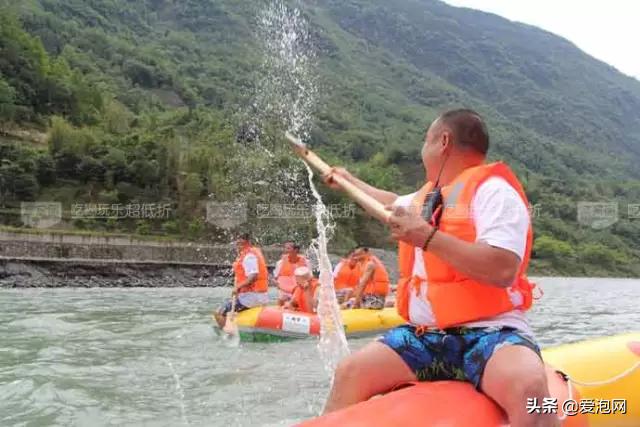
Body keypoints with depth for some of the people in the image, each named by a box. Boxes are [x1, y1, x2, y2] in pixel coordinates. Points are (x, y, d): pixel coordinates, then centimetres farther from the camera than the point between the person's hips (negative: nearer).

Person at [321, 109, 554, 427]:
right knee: (350, 373, -10)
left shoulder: (493, 191, -9)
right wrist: (349, 180, 53)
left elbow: (502, 269, -24)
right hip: (425, 337, 7)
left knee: (528, 387, -37)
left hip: (489, 333, -7)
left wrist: (427, 237, -24)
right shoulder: (428, 197, 17)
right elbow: (392, 204, 41)